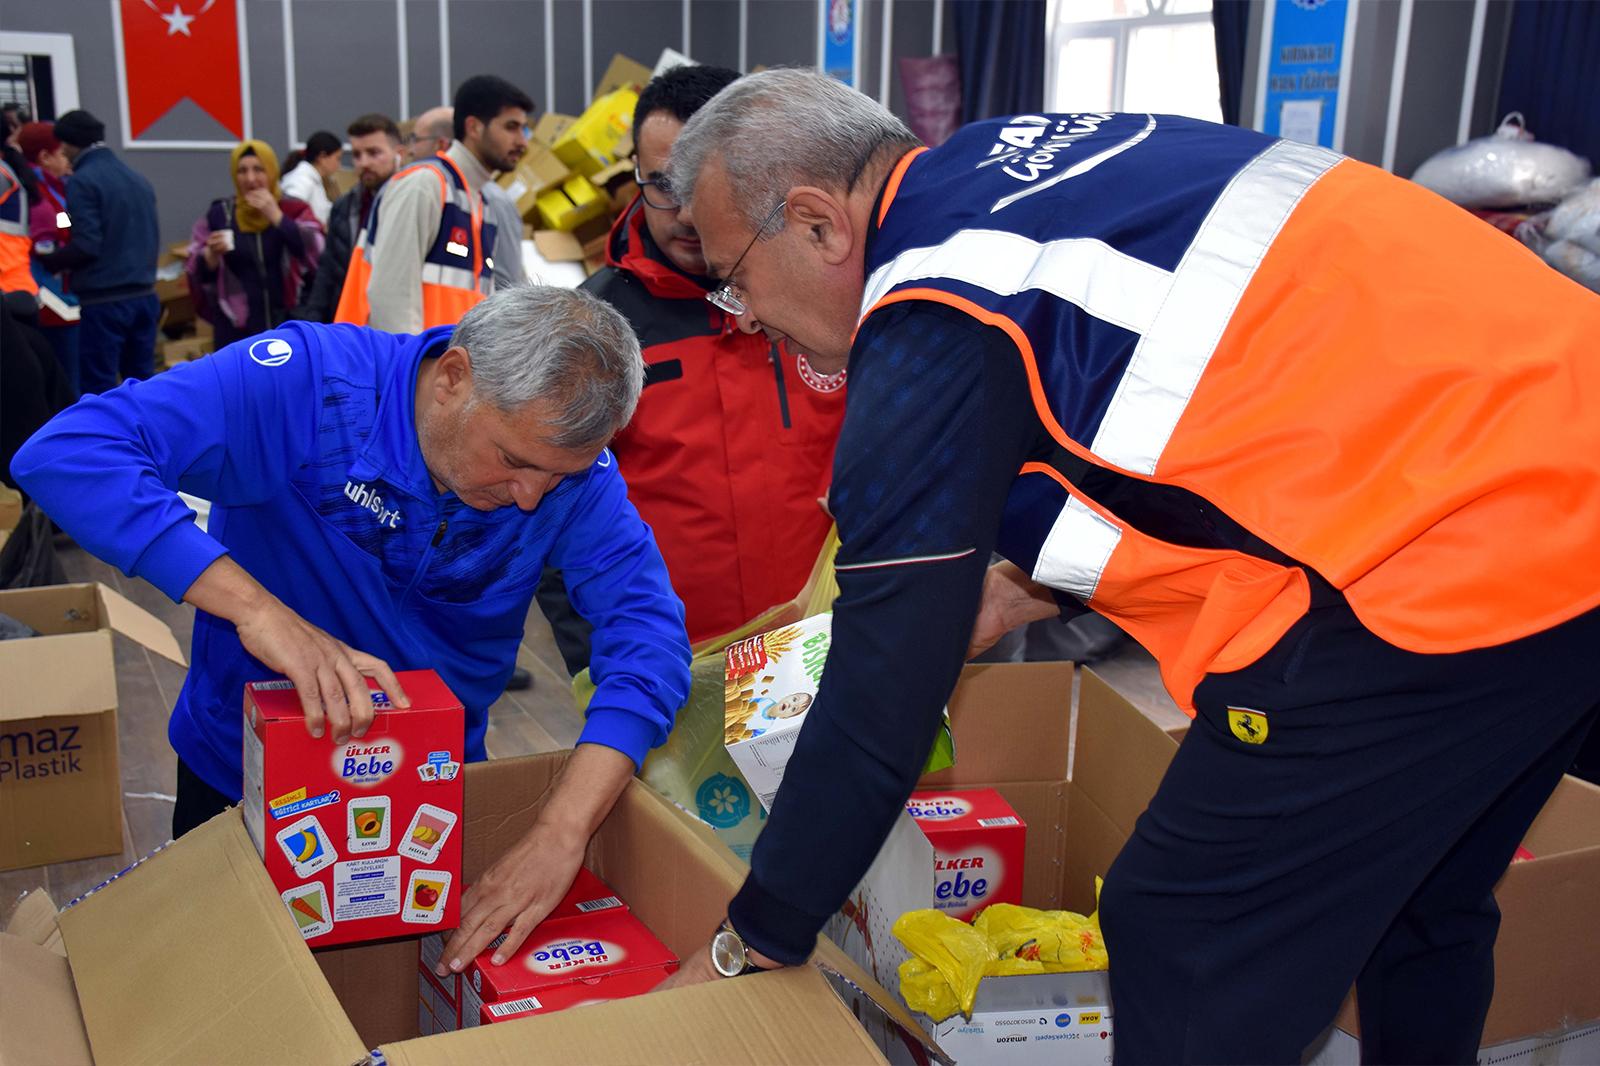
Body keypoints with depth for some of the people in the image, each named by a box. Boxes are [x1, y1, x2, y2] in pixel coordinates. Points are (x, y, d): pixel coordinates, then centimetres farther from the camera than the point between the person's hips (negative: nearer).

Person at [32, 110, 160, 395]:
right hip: (143, 296, 7)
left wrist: (48, 262, -2)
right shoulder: (138, 179, 13)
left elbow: (87, 245, -16)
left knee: (98, 388, -2)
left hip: (104, 300, -7)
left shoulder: (82, 181, -10)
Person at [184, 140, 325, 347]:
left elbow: (317, 251, -18)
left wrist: (275, 216, -20)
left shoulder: (294, 210, 0)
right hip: (237, 331, 0)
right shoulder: (219, 214, 3)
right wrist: (212, 254, -17)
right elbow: (196, 273, 4)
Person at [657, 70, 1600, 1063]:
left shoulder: (931, 319, -14)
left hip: (1464, 549, -10)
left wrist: (750, 944, 3)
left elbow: (883, 683, -10)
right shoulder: (1021, 154, 13)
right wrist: (1039, 586, 23)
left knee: (1189, 945, 1)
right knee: (1415, 903, 24)